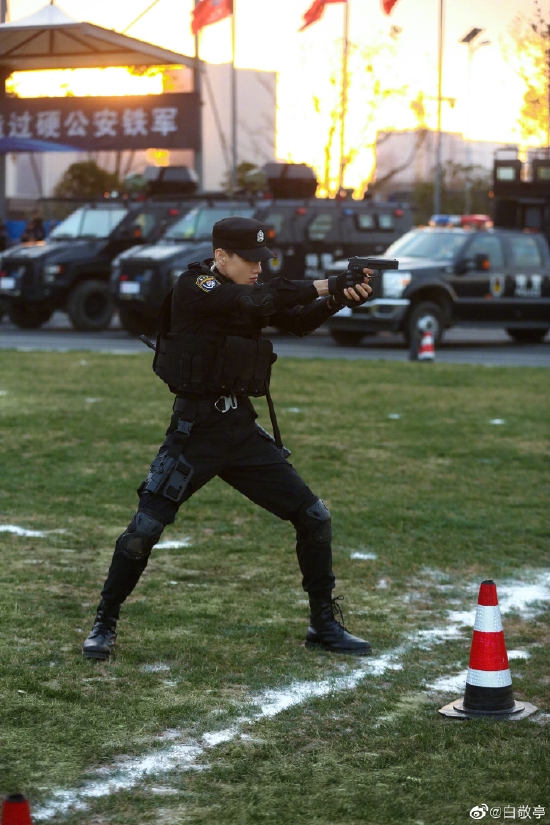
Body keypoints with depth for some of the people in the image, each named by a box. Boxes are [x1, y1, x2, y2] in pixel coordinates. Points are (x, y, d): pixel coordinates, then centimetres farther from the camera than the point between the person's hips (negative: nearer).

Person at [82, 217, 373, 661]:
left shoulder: (250, 293, 9)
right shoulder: (193, 287, -11)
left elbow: (298, 321, -1)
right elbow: (251, 301, -26)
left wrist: (341, 296, -18)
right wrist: (322, 287, -25)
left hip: (244, 430, 6)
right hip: (195, 429, -6)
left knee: (314, 517, 3)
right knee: (144, 529, -9)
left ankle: (325, 624, 16)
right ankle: (105, 623, 11)